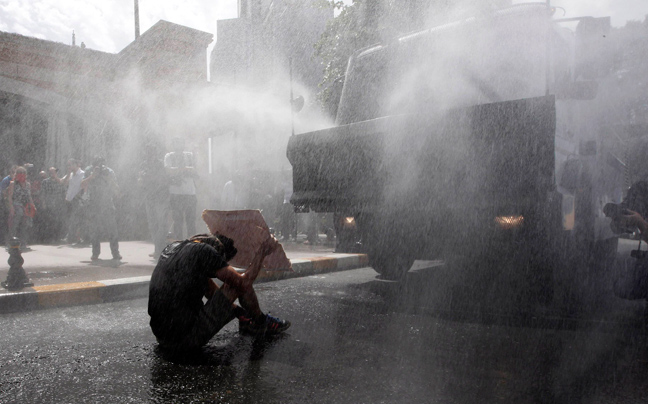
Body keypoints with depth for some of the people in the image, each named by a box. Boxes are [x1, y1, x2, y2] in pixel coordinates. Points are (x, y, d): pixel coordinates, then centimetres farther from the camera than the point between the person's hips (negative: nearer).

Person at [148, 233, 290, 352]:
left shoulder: (172, 247, 10)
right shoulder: (204, 250, -13)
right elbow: (243, 282, -8)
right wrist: (262, 252, 3)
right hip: (188, 339, -8)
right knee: (236, 283, 1)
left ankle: (243, 317, 32)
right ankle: (260, 323, 24)